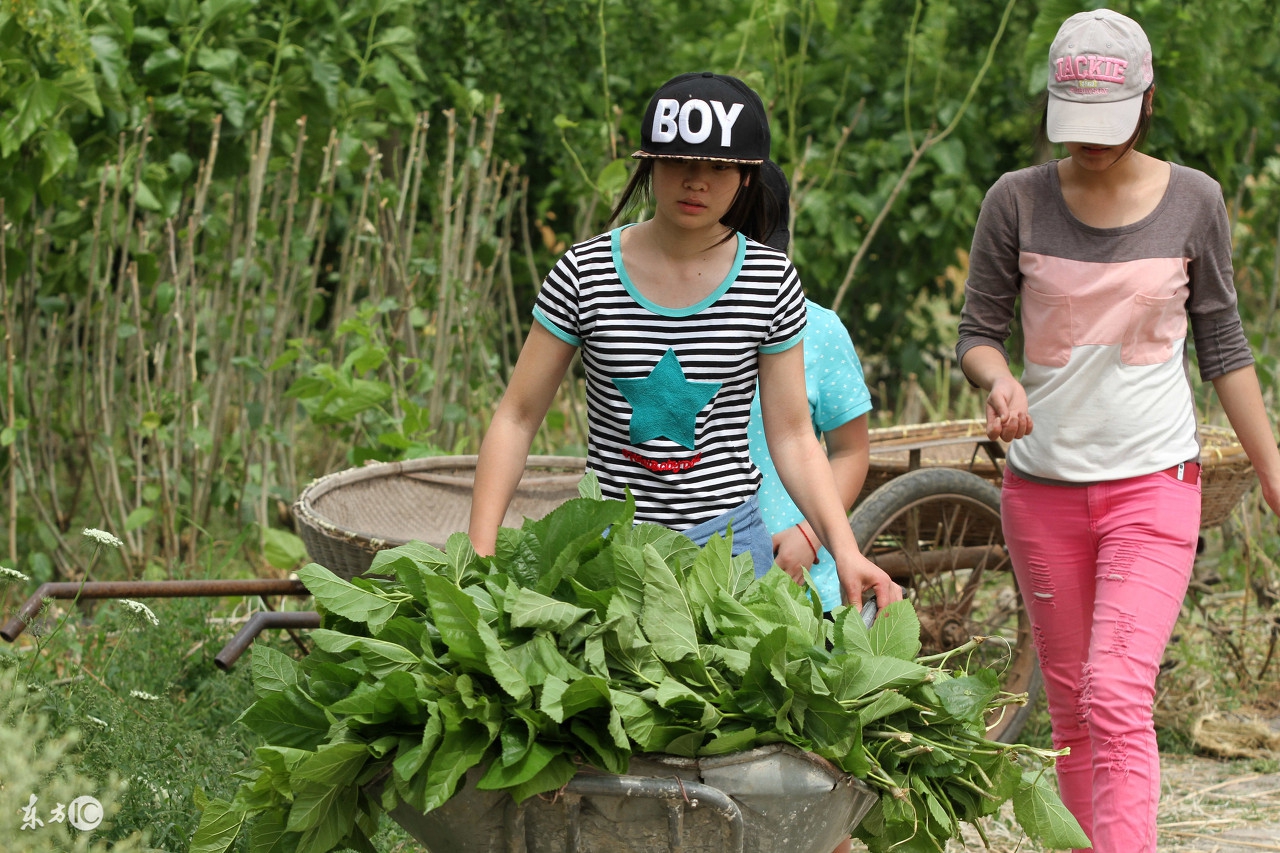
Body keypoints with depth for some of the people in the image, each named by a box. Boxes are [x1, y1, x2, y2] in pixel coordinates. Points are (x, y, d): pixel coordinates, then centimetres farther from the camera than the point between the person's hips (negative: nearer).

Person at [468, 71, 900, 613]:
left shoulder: (771, 282, -2)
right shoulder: (585, 273, -5)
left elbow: (793, 437, 2)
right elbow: (517, 418, -2)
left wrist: (845, 551, -11)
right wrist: (479, 553, -11)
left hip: (728, 537, 1)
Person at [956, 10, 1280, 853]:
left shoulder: (1192, 201, -1)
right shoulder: (1018, 201, -1)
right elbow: (978, 333, 4)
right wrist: (998, 381, -20)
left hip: (1154, 483, -2)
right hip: (1043, 489, 2)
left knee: (1118, 698, -17)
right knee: (1072, 712, 9)